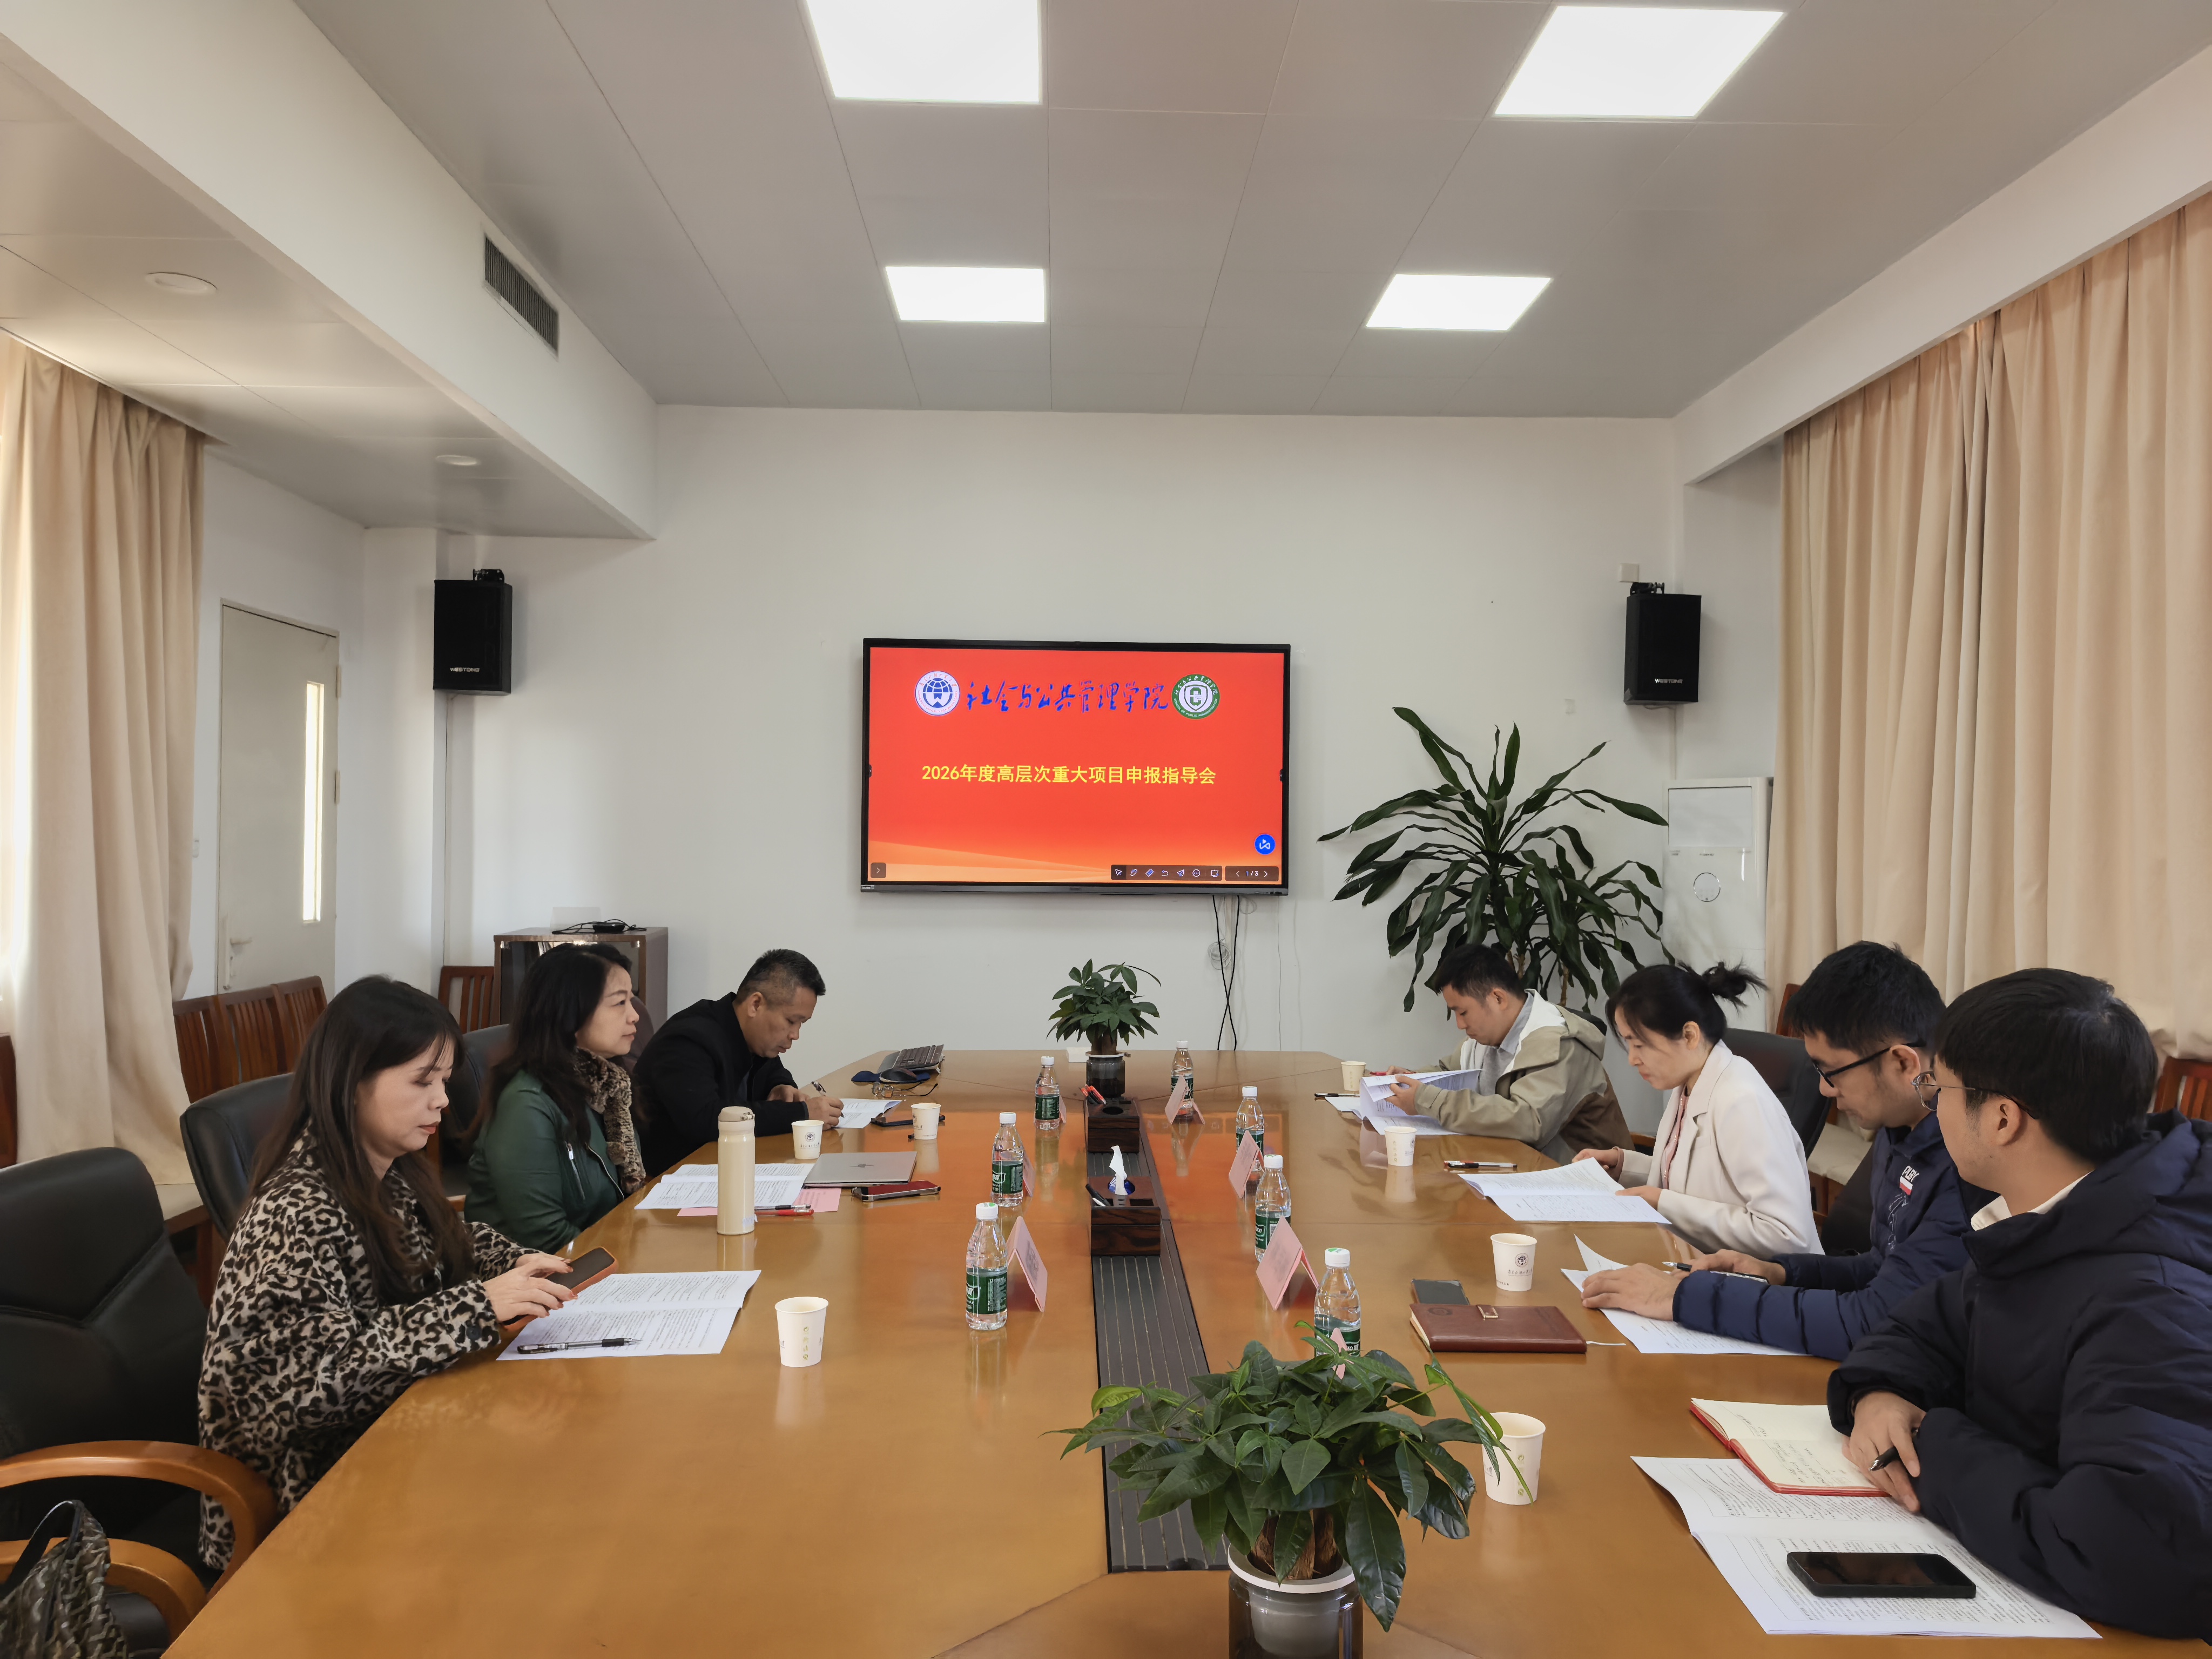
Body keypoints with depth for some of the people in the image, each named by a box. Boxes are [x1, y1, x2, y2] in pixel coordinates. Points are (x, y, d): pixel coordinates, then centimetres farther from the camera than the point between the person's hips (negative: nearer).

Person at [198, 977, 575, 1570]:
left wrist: (517, 1267, -2)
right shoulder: (298, 1210, -23)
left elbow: (448, 1240, 19)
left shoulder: (394, 1175, 1)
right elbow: (311, 1364, -30)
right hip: (315, 1478, -7)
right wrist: (478, 1305, -32)